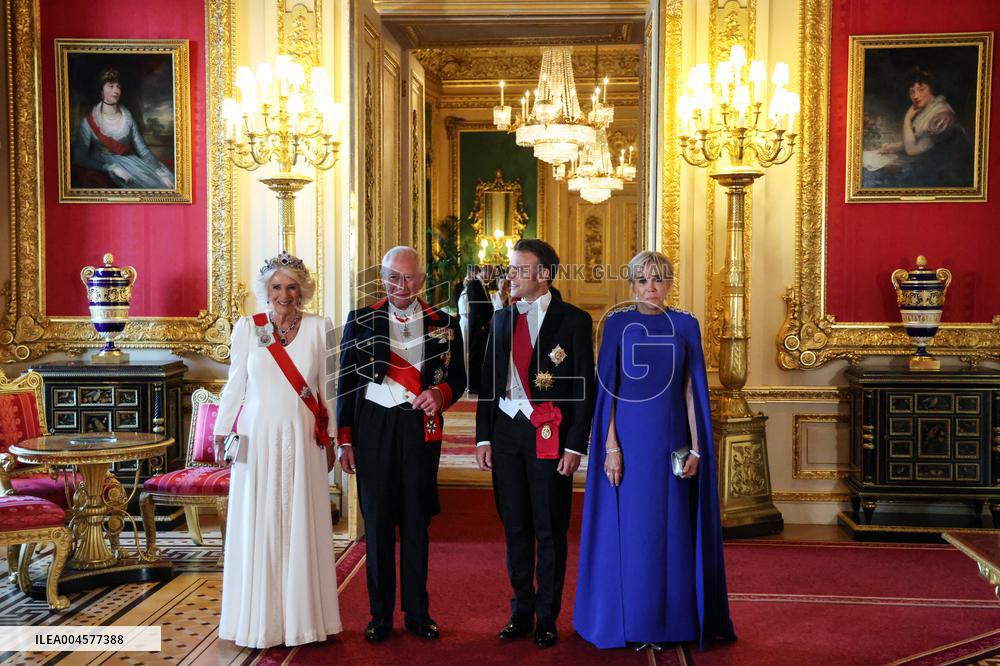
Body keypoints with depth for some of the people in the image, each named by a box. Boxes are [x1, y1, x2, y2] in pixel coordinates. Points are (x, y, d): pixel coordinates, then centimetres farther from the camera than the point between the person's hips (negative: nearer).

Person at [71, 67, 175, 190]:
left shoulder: (127, 117, 8)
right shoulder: (89, 122, -3)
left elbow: (143, 150, 3)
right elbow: (79, 158, -9)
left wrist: (161, 173, -13)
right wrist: (112, 168, -20)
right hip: (103, 169, -4)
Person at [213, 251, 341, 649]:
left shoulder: (319, 328, 1)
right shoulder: (247, 328, 2)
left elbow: (326, 387, 6)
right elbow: (234, 386, 7)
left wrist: (331, 438, 7)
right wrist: (222, 433, 1)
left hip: (302, 442, 0)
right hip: (257, 440, 0)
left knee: (302, 527, 5)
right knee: (257, 528, 4)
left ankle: (302, 617, 18)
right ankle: (258, 620, 16)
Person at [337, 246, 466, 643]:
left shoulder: (443, 324, 5)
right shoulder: (360, 321, 3)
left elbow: (457, 377, 9)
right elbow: (346, 383, 4)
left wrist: (440, 395, -15)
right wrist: (345, 440, 1)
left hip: (421, 429, 1)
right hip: (373, 428, 0)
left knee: (416, 522, 9)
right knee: (377, 523, 6)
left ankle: (417, 612, 21)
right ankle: (380, 615, 17)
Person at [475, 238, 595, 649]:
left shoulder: (573, 320, -4)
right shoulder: (502, 319, 10)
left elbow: (584, 387, -5)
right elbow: (488, 381, 11)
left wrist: (575, 445, -11)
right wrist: (483, 437, 5)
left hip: (550, 435, -4)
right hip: (506, 432, 4)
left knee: (549, 531, 5)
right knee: (515, 527, 12)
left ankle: (547, 618, 18)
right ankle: (521, 611, 25)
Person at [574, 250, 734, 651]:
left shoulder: (685, 325, 6)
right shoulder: (618, 324, 1)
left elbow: (692, 390, 5)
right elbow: (607, 390, -2)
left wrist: (696, 448, -1)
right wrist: (610, 446, -9)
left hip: (671, 442, 2)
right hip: (630, 438, -2)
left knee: (672, 530, 5)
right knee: (630, 530, 3)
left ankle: (672, 620, 18)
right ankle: (630, 622, 14)